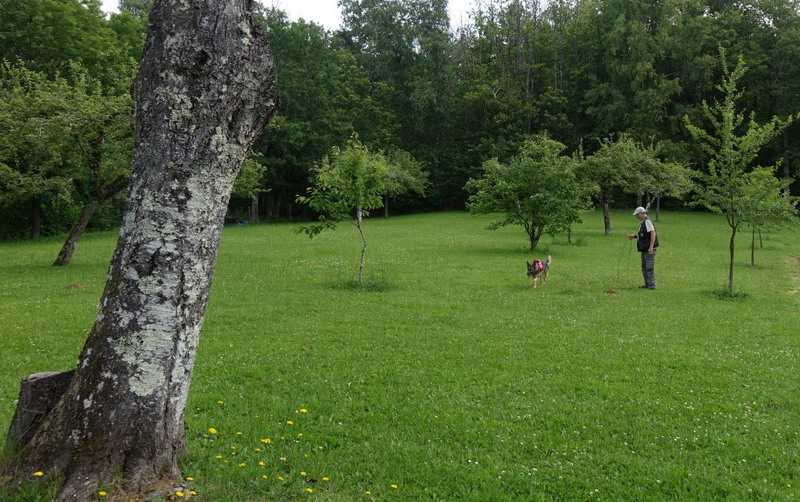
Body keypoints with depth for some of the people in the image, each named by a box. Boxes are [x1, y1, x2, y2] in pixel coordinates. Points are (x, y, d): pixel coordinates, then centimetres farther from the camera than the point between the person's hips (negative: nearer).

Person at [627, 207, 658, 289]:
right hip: (645, 250, 10)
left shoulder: (647, 221, -14)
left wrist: (651, 247, -29)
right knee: (644, 268, 14)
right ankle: (647, 284, 21)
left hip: (650, 250, -10)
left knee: (649, 267, -9)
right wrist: (634, 236, 15)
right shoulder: (643, 223, 17)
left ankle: (652, 285, -7)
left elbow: (653, 233, -22)